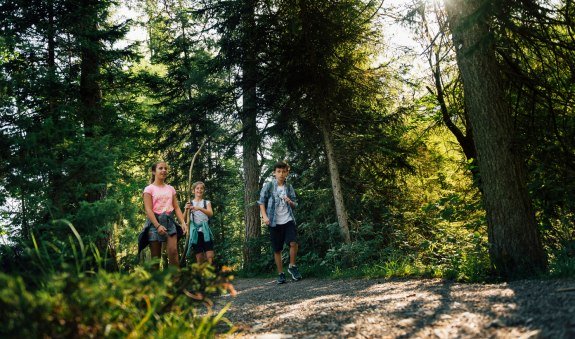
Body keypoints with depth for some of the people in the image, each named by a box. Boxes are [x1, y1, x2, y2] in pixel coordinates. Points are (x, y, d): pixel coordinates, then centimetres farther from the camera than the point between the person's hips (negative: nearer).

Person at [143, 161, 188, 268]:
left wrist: (183, 223, -4)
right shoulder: (149, 189, 3)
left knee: (173, 251, -13)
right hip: (155, 221, -3)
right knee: (156, 256, 0)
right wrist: (158, 225, -20)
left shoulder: (171, 189, 15)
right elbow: (148, 209, -7)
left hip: (169, 221, 3)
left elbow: (176, 208, 12)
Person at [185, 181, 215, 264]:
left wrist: (199, 208, -25)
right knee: (199, 258, 1)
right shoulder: (190, 204, 10)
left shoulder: (207, 202, 10)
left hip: (205, 231, 0)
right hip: (195, 232, 0)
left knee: (210, 256, -9)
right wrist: (186, 210, -17)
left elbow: (210, 213, -9)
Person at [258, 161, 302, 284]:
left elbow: (295, 205, 14)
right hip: (274, 222, -1)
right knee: (277, 250, 4)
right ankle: (280, 274, 18)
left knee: (293, 243, -18)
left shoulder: (289, 187, 8)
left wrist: (290, 202, -9)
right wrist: (264, 216, -12)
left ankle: (292, 266, 4)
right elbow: (261, 202, 1)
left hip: (288, 220, 1)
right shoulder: (268, 186, 0)